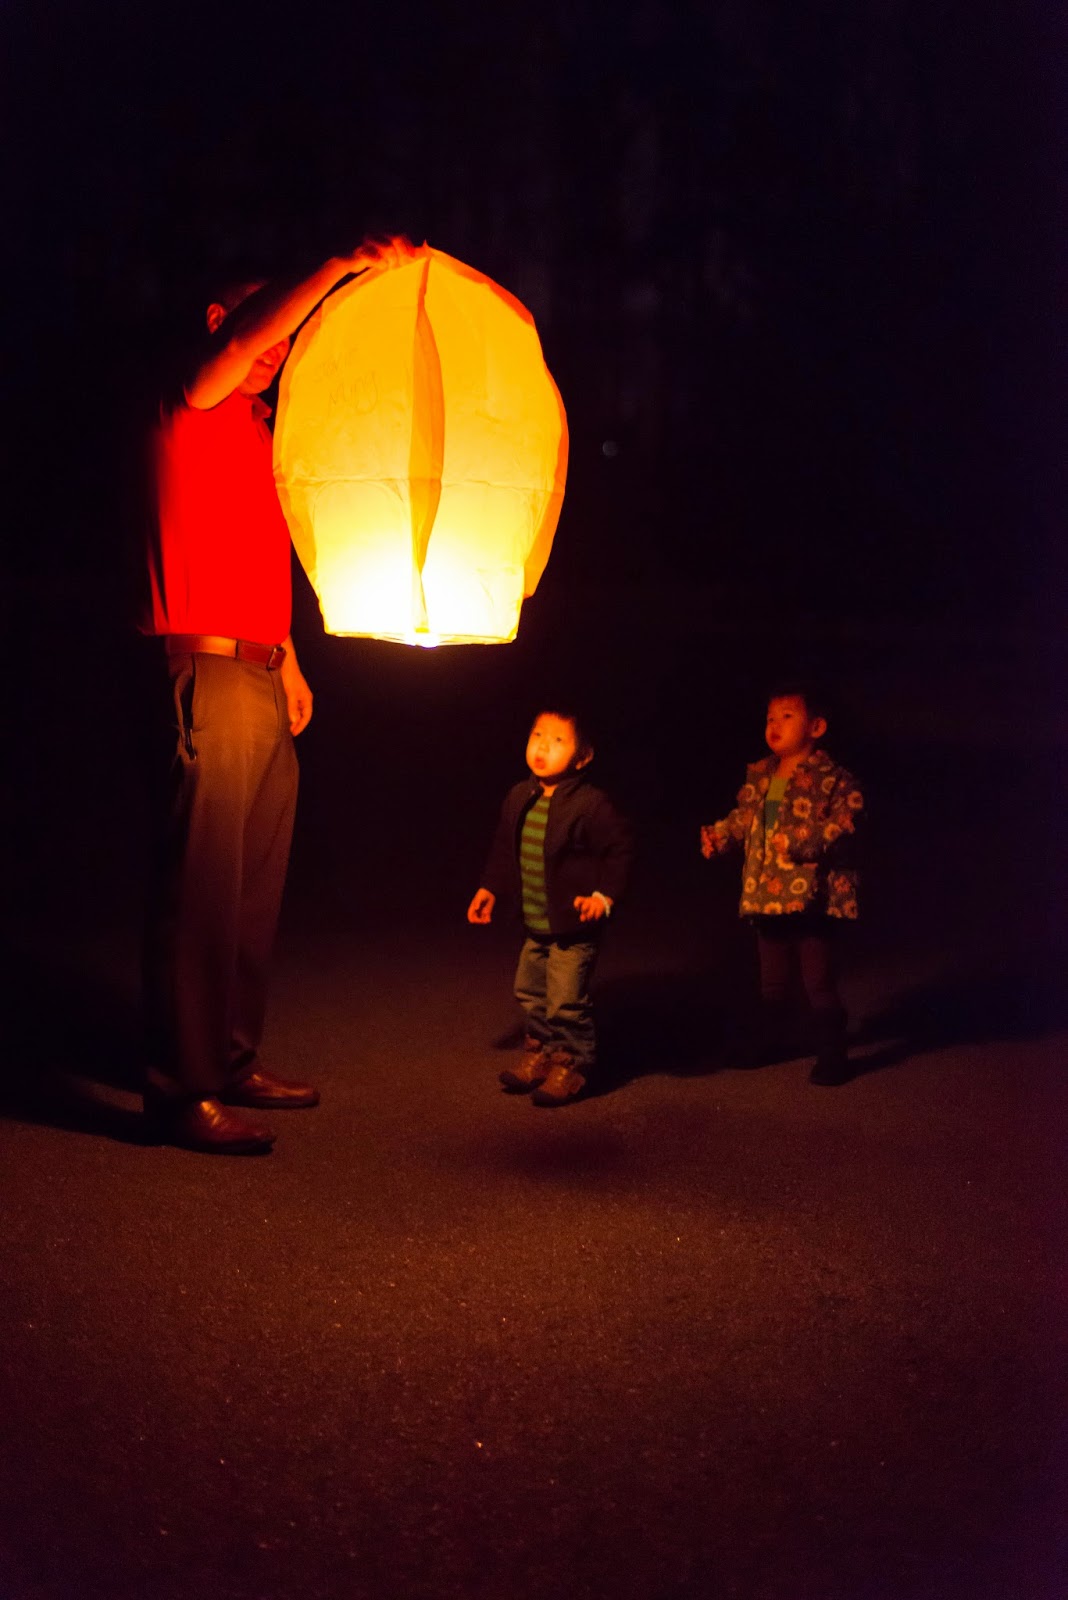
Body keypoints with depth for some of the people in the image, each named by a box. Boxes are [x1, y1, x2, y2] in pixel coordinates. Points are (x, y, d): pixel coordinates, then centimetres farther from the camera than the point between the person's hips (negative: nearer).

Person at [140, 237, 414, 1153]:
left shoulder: (258, 429, 25)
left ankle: (235, 1063, 19)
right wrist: (346, 265, -21)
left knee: (255, 887, 10)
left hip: (264, 678, 9)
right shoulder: (193, 408, 1)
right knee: (201, 889, -10)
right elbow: (243, 334, -20)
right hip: (211, 673, -9)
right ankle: (181, 1090, -5)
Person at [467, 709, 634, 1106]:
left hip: (574, 926, -7)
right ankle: (540, 1052, 38)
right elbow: (503, 849, 16)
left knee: (566, 1001, -1)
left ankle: (571, 1063, 18)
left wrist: (604, 895, -20)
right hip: (534, 924, 7)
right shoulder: (518, 798, 2)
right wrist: (490, 889, 17)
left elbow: (620, 849, -13)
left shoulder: (590, 804, -18)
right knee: (530, 992, 20)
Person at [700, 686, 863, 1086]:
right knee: (772, 978, 20)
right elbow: (743, 819, 20)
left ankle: (832, 1054, 11)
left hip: (812, 896, -6)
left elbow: (842, 823, -20)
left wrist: (800, 841, -28)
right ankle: (771, 1040, 35)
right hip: (767, 896, 7)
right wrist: (717, 836, 4)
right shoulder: (758, 776, 9)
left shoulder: (831, 779, -11)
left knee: (819, 981, 0)